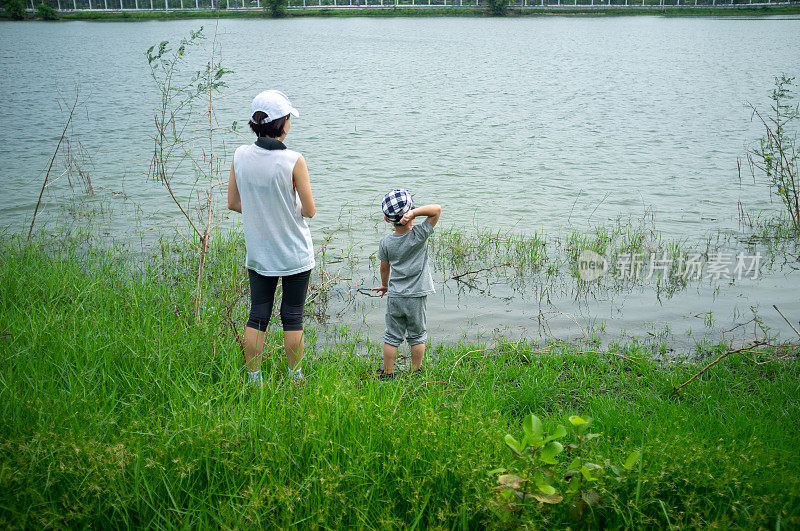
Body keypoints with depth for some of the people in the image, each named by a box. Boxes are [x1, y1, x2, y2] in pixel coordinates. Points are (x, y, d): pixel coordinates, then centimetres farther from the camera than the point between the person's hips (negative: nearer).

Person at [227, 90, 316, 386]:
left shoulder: (240, 156, -7)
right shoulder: (293, 161, -18)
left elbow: (233, 203, 3)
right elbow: (309, 211, -12)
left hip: (258, 254, 4)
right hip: (295, 255, -3)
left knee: (257, 317, 12)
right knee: (293, 318, 9)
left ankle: (254, 380, 18)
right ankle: (295, 380, 20)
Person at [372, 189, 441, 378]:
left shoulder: (386, 242, -4)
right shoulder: (419, 235, -13)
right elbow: (437, 209, -12)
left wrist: (385, 285, 27)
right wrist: (413, 213, -22)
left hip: (394, 297, 2)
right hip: (417, 297, -2)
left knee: (392, 336, 10)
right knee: (417, 336, 12)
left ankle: (388, 372, 16)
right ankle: (416, 372, 19)